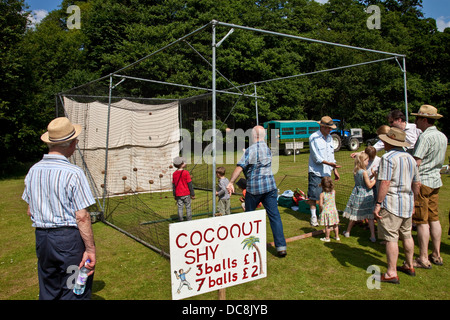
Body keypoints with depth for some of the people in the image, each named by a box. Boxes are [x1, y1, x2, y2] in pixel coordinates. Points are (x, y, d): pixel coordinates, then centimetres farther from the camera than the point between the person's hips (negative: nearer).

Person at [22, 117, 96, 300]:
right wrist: (90, 250, -12)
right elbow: (82, 217, -18)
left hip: (41, 238, 7)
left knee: (48, 293, 21)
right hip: (69, 239, -6)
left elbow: (30, 212, 12)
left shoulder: (33, 171, 3)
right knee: (74, 294, 6)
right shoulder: (73, 173, -17)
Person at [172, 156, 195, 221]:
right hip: (186, 194, -4)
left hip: (178, 194, 4)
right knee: (188, 207, 7)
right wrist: (192, 194, -3)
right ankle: (189, 220, 11)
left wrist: (174, 195, 17)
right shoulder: (186, 173, -13)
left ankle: (180, 221, 11)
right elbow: (190, 184, -10)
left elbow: (173, 185, 7)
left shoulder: (174, 174, 1)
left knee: (180, 208, 9)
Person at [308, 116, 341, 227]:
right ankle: (313, 217, 10)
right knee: (313, 195, -2)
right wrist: (330, 163, -20)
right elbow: (317, 158, -14)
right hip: (315, 171, -6)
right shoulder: (313, 137, -10)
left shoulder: (329, 138, 12)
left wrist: (335, 170, 15)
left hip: (327, 172, 6)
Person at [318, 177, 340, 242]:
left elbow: (320, 204, -22)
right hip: (334, 210, 5)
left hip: (326, 211, -5)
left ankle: (327, 238, 17)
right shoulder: (334, 192, -6)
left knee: (327, 226, 6)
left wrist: (321, 209, -4)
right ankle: (337, 236, 31)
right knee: (335, 225, 17)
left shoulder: (322, 194, -19)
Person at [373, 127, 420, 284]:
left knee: (391, 238, -4)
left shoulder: (388, 158, -14)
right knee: (407, 235, 20)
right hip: (407, 202, 9)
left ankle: (391, 273, -1)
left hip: (392, 203, -8)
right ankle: (409, 266, 33)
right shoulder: (410, 158, 12)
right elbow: (416, 184, 17)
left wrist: (378, 204, -17)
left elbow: (385, 183, -20)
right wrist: (412, 201, 27)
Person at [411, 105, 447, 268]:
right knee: (434, 218, 14)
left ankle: (423, 259, 2)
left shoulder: (425, 136, -17)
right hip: (436, 181, 9)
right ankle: (436, 255, 21)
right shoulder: (442, 136, 12)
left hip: (422, 181, -9)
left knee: (422, 221, -3)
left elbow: (416, 162, -20)